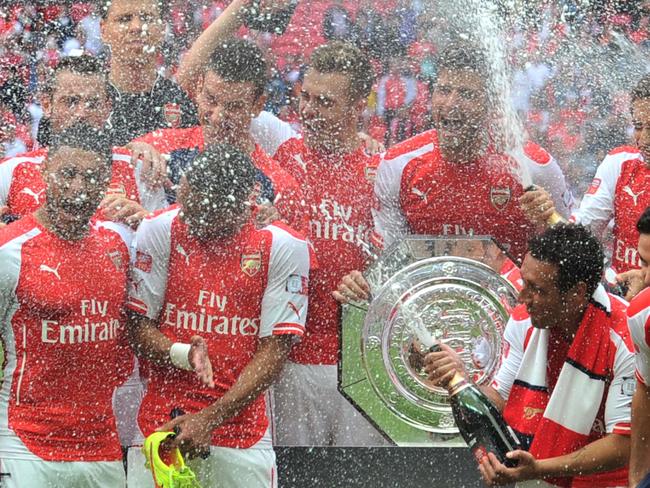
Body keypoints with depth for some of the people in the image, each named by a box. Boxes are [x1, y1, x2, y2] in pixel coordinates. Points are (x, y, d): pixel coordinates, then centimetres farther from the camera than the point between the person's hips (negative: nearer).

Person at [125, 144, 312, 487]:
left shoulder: (284, 247, -5)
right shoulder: (160, 230, -2)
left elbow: (275, 350, -5)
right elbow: (138, 326, 2)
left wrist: (210, 418, -12)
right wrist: (179, 354, -18)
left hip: (243, 432, -1)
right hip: (160, 422, 1)